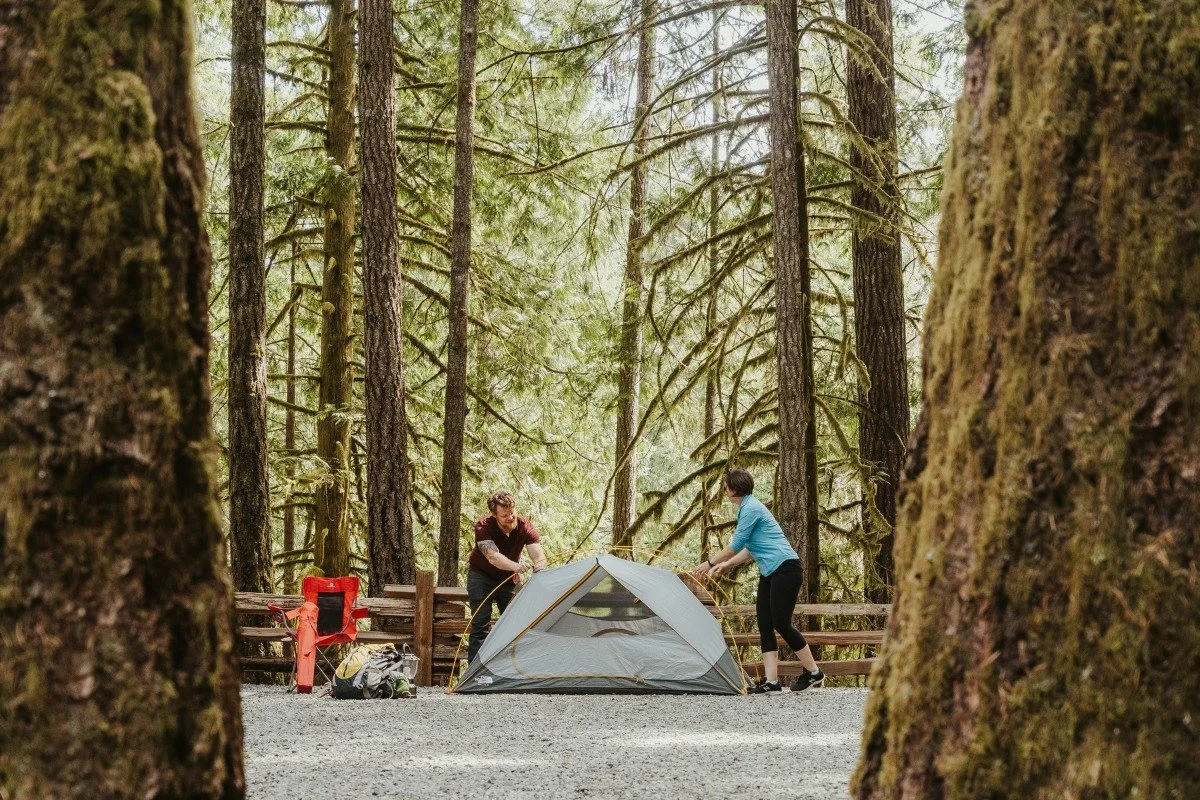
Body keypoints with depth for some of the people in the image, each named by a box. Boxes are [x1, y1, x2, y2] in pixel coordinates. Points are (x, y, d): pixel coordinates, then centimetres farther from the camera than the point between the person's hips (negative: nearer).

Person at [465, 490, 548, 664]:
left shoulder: (525, 527, -20)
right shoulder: (483, 527, -29)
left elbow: (539, 556, -30)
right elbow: (492, 556, -45)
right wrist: (515, 566, -64)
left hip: (509, 577, 3)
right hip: (482, 576, -3)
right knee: (481, 624, -12)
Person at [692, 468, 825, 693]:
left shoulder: (751, 509, -14)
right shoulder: (748, 507, 17)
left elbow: (735, 546, -11)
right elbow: (750, 549, 23)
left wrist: (710, 563, 0)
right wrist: (726, 565, 23)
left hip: (785, 569, -10)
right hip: (769, 573, 10)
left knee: (781, 623, -11)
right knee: (765, 624, 3)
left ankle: (814, 673, 1)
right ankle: (771, 680, 0)